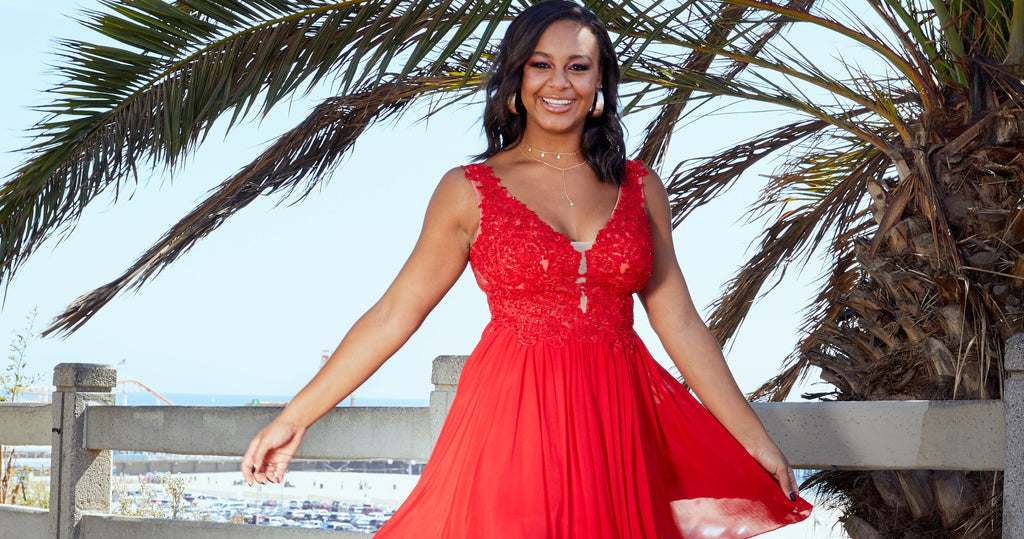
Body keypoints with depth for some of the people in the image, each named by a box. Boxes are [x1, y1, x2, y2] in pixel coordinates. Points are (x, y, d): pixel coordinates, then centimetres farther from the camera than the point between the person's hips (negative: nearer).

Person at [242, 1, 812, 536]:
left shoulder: (641, 189, 7)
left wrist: (755, 440, 6)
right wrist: (295, 417, -1)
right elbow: (393, 315, 2)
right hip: (512, 418, -2)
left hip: (617, 422, 2)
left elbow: (680, 324, 8)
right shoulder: (469, 191, 1)